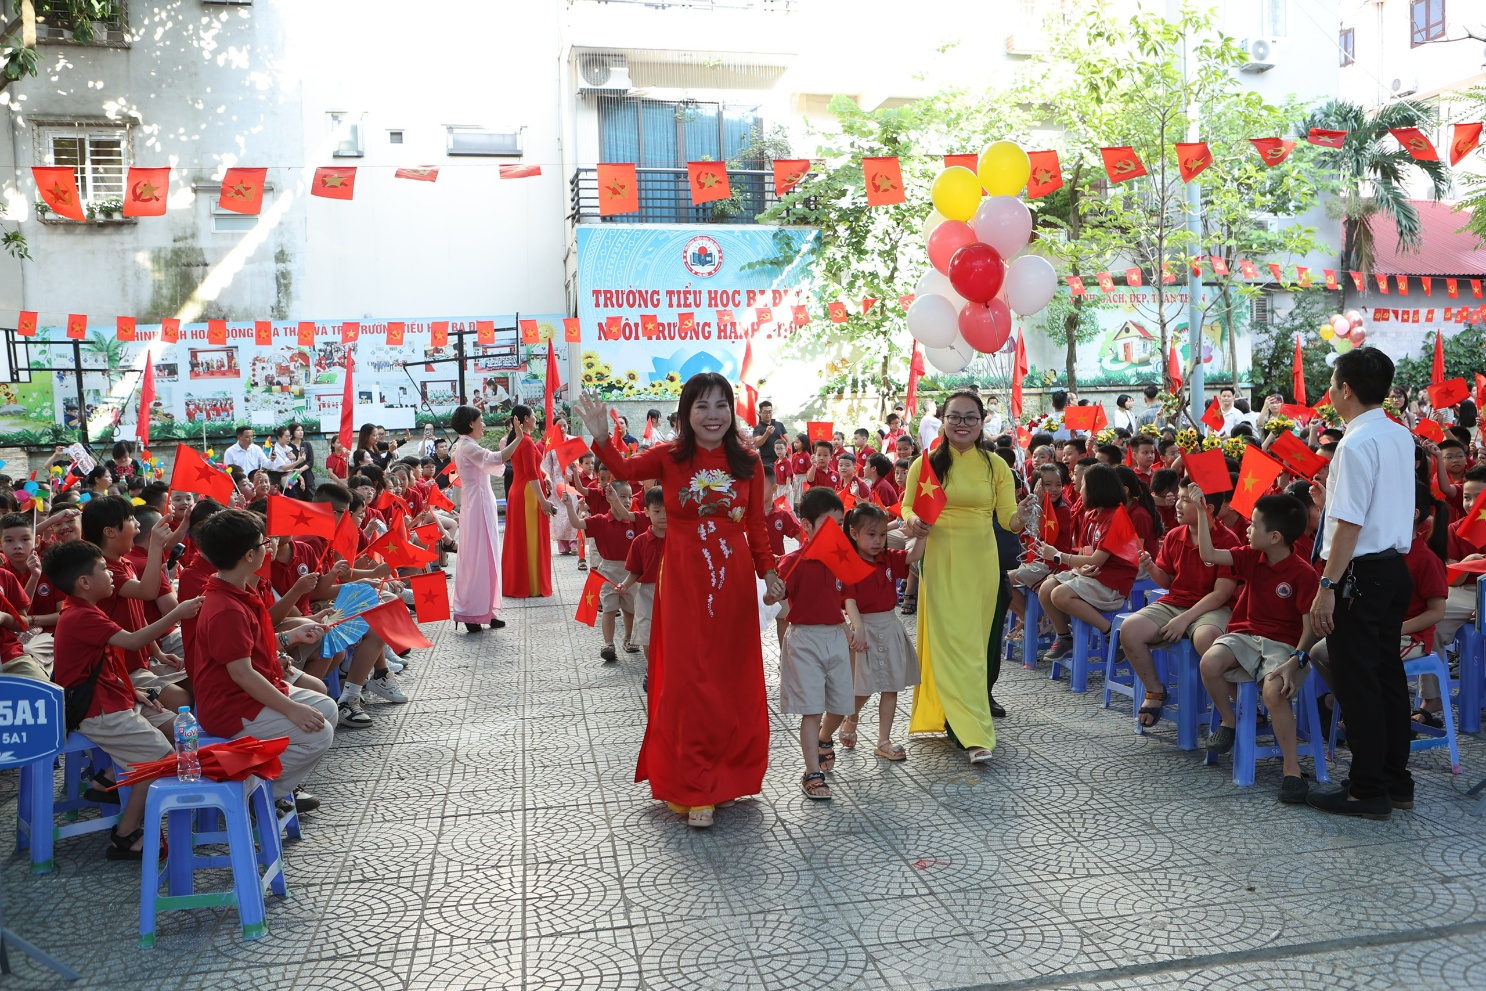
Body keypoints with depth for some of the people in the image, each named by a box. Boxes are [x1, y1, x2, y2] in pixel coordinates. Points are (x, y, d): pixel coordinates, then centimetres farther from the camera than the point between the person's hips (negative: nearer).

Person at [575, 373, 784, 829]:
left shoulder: (747, 462, 2)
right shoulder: (671, 457, -2)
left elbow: (756, 524, 7)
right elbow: (625, 470, -15)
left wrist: (768, 570, 2)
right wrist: (602, 438, -31)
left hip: (733, 578, 2)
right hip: (684, 580, -2)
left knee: (733, 675, 11)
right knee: (689, 678, -1)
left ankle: (730, 770, 30)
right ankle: (695, 790, 8)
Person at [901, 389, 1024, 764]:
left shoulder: (995, 465, 4)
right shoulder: (925, 464, 0)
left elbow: (1007, 517, 1)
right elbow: (907, 507, 9)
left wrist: (1020, 519, -22)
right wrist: (913, 522, -13)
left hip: (981, 563, 2)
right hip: (940, 561, -2)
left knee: (973, 642, 7)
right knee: (950, 641, -7)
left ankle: (953, 717, 24)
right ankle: (976, 733, -6)